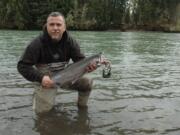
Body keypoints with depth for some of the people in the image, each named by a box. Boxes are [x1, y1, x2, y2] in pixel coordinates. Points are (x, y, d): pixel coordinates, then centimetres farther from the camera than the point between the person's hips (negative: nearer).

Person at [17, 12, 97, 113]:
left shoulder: (70, 41, -11)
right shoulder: (37, 43, -19)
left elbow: (80, 60, -11)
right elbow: (23, 66, -18)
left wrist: (87, 66, -37)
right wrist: (40, 77, -34)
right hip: (45, 79, -3)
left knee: (87, 82, -12)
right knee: (43, 110, -12)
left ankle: (82, 107, 14)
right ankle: (38, 95, 23)